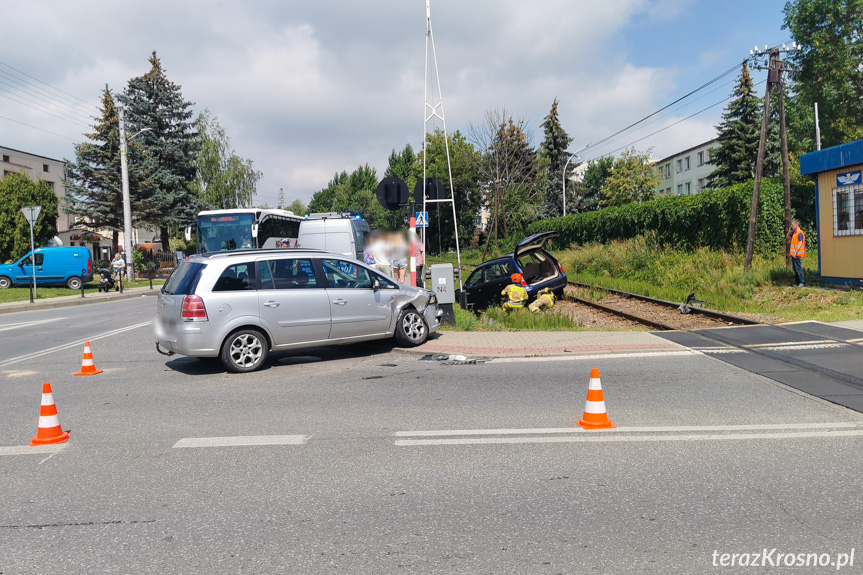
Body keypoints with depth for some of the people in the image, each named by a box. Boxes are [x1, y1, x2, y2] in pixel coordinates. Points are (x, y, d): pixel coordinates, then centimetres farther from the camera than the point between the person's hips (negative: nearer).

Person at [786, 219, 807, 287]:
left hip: (797, 255, -10)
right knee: (795, 269, 12)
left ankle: (802, 282, -2)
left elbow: (800, 244, -21)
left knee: (798, 268, -7)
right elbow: (787, 237, 28)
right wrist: (790, 230, 12)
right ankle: (798, 282, 18)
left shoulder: (800, 233, -15)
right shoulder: (794, 233, 14)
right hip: (793, 254, 10)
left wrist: (795, 253, -23)